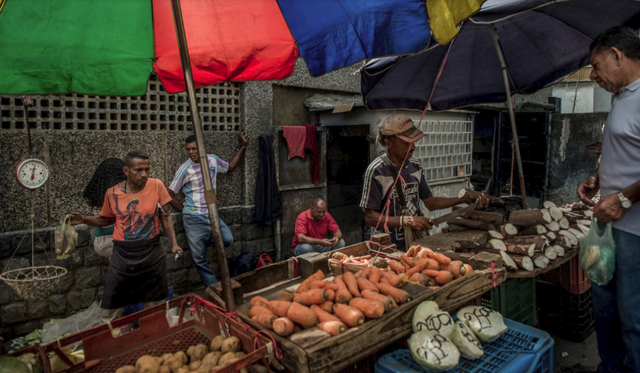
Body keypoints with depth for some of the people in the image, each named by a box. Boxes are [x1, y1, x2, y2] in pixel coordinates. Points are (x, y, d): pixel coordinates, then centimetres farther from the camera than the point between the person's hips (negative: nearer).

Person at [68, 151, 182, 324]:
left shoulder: (156, 185, -7)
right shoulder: (112, 193, -4)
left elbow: (165, 217, 0)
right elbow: (106, 219, 13)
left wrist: (174, 243, -9)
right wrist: (83, 220, -2)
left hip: (152, 254, 0)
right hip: (123, 256, 1)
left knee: (153, 306, 14)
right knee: (109, 311, 7)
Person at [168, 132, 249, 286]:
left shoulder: (213, 160, 3)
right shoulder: (185, 169, -9)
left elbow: (230, 167, 23)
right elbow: (170, 194, -3)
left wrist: (243, 147, 20)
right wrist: (185, 210, 0)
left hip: (212, 214, 4)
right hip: (194, 219, -3)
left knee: (227, 240, -18)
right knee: (199, 259, 1)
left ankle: (205, 241, 12)